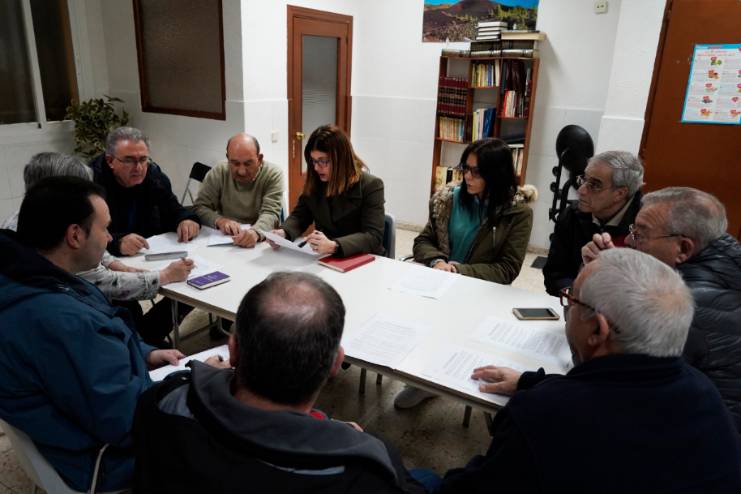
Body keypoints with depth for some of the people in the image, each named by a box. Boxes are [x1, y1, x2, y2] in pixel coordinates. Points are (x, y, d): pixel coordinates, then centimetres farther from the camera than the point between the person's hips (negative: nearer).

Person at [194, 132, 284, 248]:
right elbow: (200, 208, -2)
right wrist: (219, 221, -23)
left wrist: (255, 232, -39)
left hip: (263, 241, -2)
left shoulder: (273, 175, -9)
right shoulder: (217, 174, -3)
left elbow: (270, 214, -18)